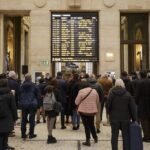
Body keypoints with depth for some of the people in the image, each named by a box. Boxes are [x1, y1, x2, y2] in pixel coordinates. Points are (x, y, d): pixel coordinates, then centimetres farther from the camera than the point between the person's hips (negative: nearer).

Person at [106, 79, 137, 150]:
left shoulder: (111, 93, -7)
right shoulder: (127, 94, -4)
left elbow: (108, 105, -5)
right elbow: (132, 107, -2)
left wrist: (109, 112, 15)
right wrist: (134, 119, 6)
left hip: (114, 118, 0)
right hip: (125, 118, 0)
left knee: (114, 136, 9)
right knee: (126, 136, 10)